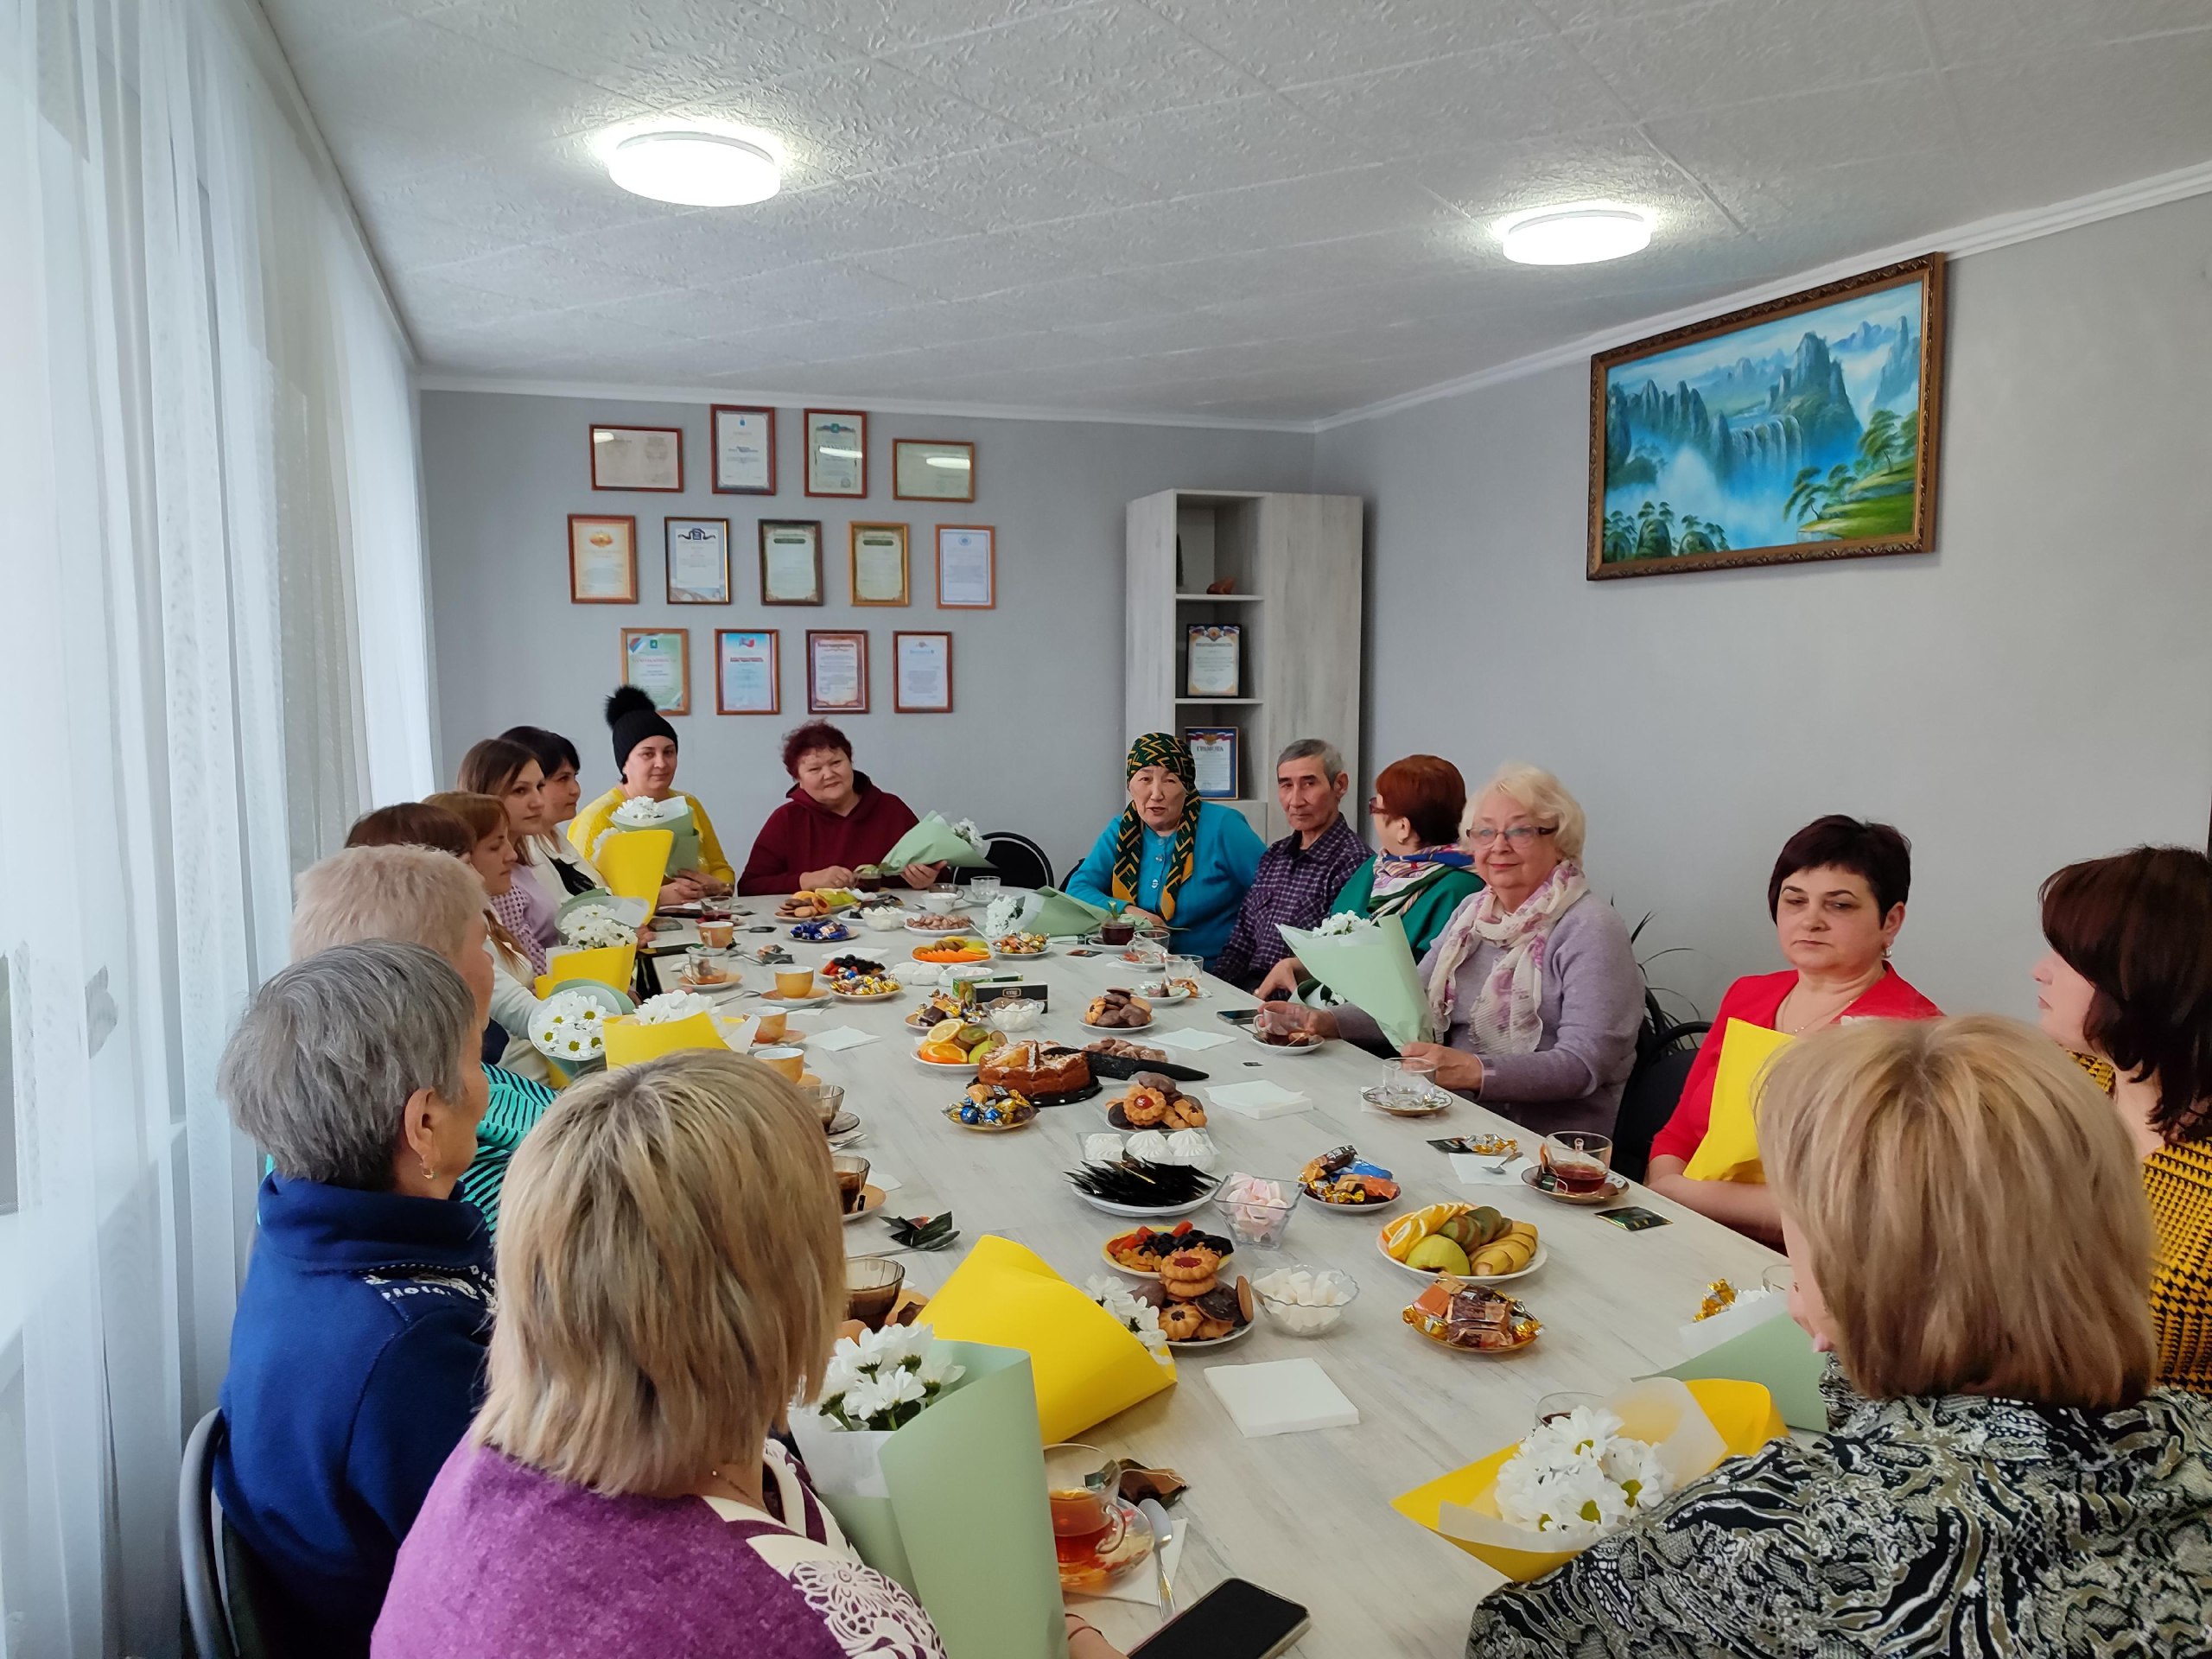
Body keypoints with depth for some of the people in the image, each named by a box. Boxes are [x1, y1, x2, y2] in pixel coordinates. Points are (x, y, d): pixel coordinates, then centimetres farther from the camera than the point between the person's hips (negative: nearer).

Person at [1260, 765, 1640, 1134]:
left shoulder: (1590, 930, -9)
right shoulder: (1472, 911, 14)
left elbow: (1584, 1064, -18)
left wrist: (1476, 1071, -31)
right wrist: (1328, 1021, -4)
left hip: (1547, 1143, -6)